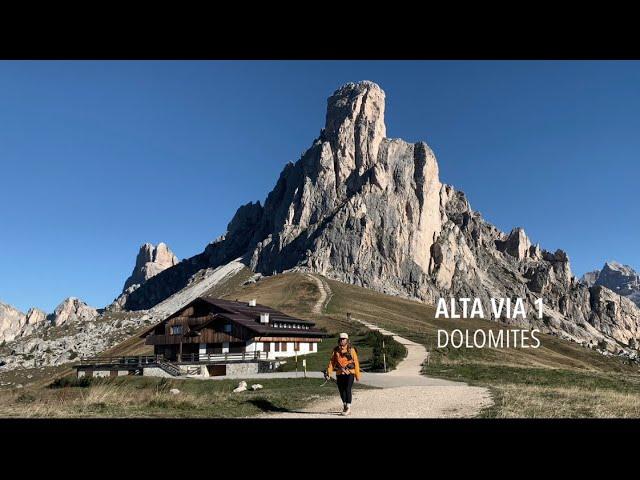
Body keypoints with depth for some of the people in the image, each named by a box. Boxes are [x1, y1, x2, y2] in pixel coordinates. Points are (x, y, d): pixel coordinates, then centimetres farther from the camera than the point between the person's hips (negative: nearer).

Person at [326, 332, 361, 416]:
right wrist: (329, 372, -10)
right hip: (339, 374, 3)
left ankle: (348, 408, 0)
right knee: (341, 390, 10)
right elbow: (332, 361, 1)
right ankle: (345, 406, 30)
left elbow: (356, 362, 0)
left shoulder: (351, 349, -1)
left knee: (347, 390, -11)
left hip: (349, 373, -3)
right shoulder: (336, 350, 7)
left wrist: (357, 375, -2)